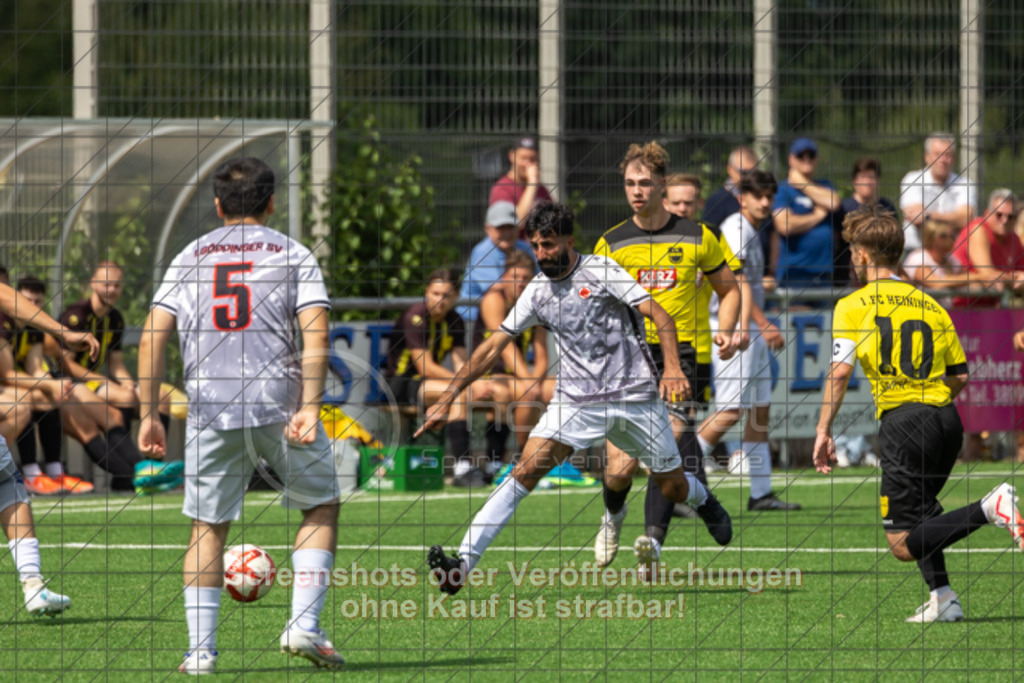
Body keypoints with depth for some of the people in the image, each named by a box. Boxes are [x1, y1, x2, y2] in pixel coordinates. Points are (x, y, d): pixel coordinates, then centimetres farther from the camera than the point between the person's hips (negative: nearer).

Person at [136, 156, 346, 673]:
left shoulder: (190, 258, 14)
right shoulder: (293, 254, 8)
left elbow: (153, 335, 5)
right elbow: (315, 334, -6)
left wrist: (148, 414, 7)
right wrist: (309, 407, -12)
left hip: (210, 409, 2)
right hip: (278, 399, -2)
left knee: (207, 526, 10)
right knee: (321, 506, 15)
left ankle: (200, 650, 4)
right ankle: (303, 626, 2)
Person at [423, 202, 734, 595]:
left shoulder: (600, 271, -6)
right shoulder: (537, 291, 6)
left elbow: (659, 315, -11)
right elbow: (494, 346, 10)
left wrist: (672, 367, -28)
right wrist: (447, 399, 7)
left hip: (635, 396, -2)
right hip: (576, 399, 2)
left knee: (673, 486, 7)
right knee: (528, 469, -19)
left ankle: (705, 502, 47)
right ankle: (462, 565, -27)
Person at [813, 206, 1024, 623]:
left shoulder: (854, 306, 1)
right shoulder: (929, 305, 17)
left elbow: (841, 369, -10)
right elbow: (960, 376, 17)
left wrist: (823, 430, -7)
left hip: (902, 419, -7)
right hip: (947, 418, 7)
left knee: (903, 545, -7)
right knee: (920, 510, 28)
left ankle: (990, 509, -25)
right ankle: (942, 599, 14)